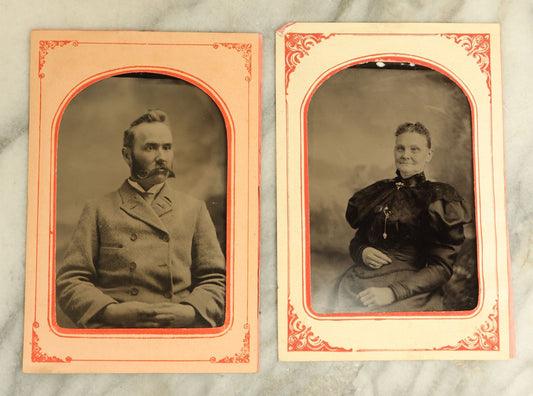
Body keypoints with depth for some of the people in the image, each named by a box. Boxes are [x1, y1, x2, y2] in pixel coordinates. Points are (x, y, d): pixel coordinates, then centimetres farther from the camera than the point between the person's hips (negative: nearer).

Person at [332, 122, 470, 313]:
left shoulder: (439, 199, 3)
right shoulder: (378, 192, 17)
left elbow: (441, 268, -5)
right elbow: (356, 241, 23)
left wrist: (393, 292, -17)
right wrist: (362, 252, -2)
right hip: (358, 284, 5)